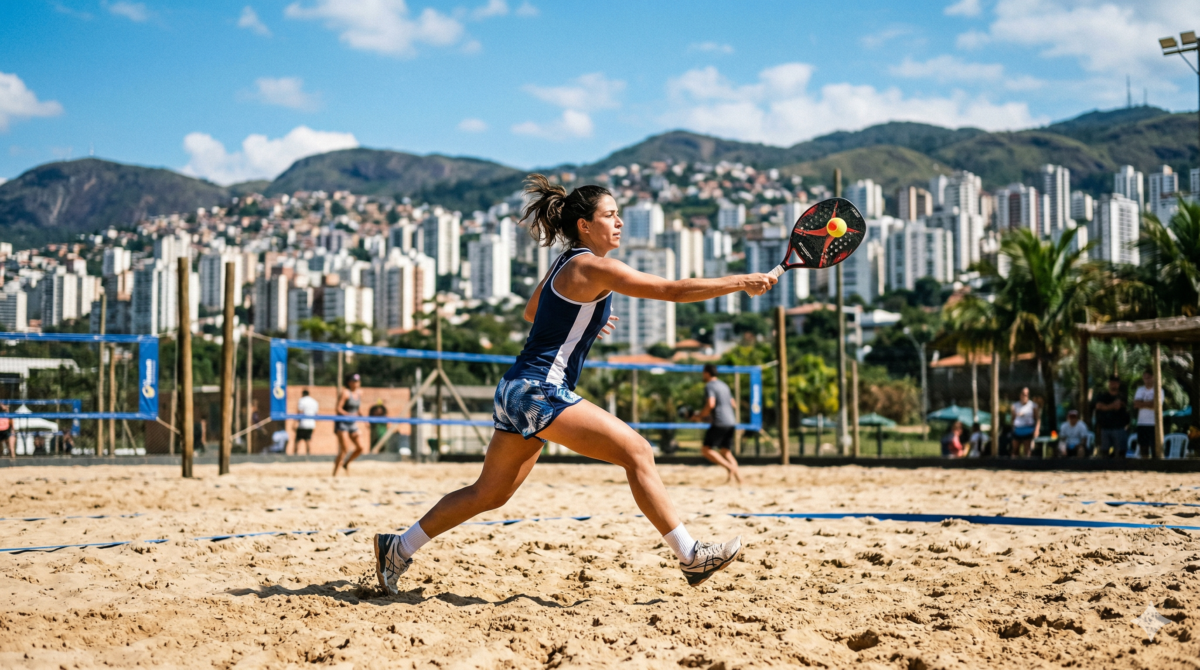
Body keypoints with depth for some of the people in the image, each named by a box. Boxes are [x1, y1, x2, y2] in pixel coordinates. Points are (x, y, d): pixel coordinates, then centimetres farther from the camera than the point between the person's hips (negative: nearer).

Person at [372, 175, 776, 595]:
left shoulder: (567, 264, 16)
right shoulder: (593, 266, -12)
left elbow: (532, 312, 34)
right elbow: (674, 291, -17)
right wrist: (741, 282, -14)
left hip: (518, 389, 10)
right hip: (540, 390, -10)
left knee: (490, 493, 16)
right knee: (637, 452, -12)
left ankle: (399, 548, 23)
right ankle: (690, 556, -10)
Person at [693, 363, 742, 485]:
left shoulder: (709, 386, -7)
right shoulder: (724, 385, 21)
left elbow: (710, 404, -21)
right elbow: (733, 405, 25)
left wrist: (700, 415, -7)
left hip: (719, 423, -9)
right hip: (731, 422, 9)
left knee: (706, 449, -4)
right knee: (726, 452, 13)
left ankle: (729, 467, -19)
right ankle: (739, 479, 1)